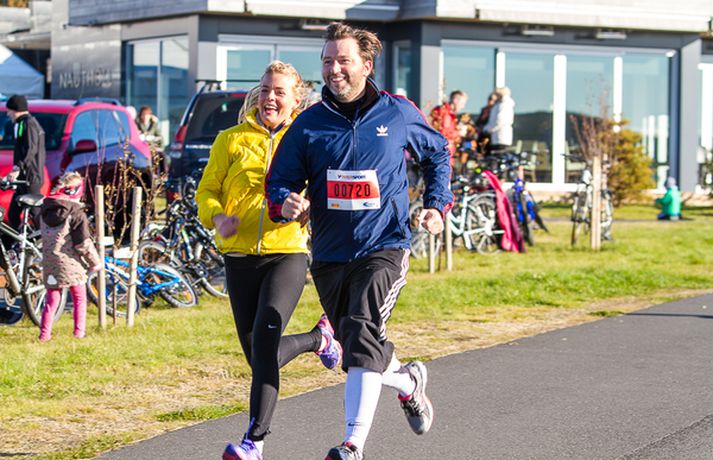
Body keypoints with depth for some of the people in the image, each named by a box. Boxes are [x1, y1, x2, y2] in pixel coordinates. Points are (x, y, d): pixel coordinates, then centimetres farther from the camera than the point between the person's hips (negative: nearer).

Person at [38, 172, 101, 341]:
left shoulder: (46, 210, 6)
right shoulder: (76, 213, -14)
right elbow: (83, 242, -14)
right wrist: (95, 262, -3)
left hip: (50, 262, 5)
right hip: (70, 263, -5)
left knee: (52, 299, 12)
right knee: (79, 299, 10)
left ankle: (44, 333, 9)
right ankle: (79, 332, 8)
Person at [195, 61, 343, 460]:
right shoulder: (232, 139, 6)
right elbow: (207, 190, 8)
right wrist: (217, 217, -14)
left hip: (288, 252, -3)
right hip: (240, 257, 3)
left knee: (264, 340, -22)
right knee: (259, 355, 10)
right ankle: (318, 339, 41)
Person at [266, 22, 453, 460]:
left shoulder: (399, 113, 0)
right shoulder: (309, 123, 1)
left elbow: (438, 153, 18)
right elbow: (280, 179, 5)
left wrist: (438, 205, 6)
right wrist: (287, 202, -18)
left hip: (385, 246, -4)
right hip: (329, 254, 4)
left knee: (363, 334, -22)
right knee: (355, 342, 15)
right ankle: (409, 380, 48)